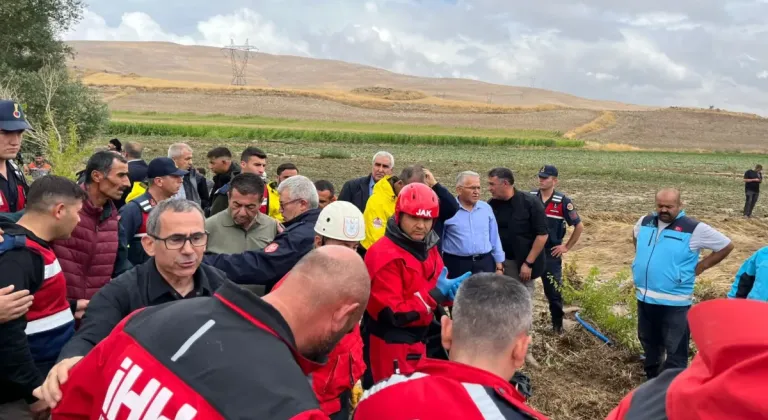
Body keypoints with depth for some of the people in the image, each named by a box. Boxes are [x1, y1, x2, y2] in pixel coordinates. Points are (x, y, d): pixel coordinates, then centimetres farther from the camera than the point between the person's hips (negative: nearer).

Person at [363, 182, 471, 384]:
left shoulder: (428, 248, 7)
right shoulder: (384, 255, -21)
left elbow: (436, 289, 15)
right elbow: (392, 313, -24)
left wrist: (450, 290, -9)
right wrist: (435, 294, -24)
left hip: (418, 340, 8)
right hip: (390, 345, -8)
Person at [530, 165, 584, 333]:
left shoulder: (563, 201, -9)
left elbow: (579, 226, -2)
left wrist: (567, 247, -3)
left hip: (551, 253, -2)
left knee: (554, 291, 7)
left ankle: (557, 325, 22)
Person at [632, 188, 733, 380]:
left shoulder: (694, 229, -14)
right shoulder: (645, 222, 2)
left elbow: (726, 246, -4)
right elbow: (635, 235, 26)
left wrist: (700, 267, -5)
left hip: (674, 302, -6)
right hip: (644, 297, 6)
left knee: (675, 349, 2)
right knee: (648, 342, 21)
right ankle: (652, 379, 40)